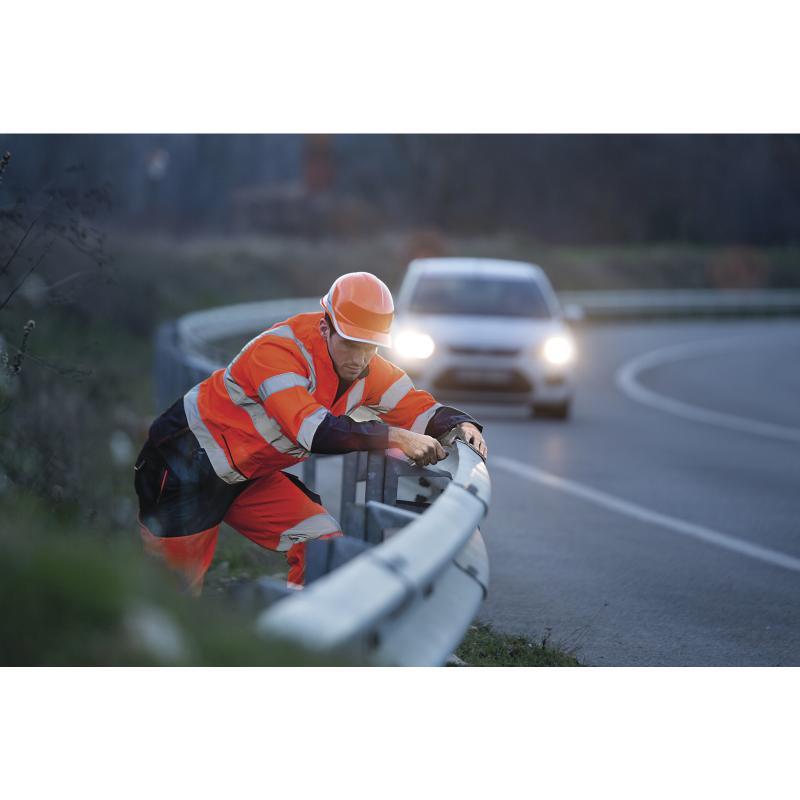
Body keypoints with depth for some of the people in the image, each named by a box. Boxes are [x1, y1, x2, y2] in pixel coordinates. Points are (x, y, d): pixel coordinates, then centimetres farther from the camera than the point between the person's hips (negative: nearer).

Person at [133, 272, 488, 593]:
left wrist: (461, 425, -24)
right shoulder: (277, 351, -31)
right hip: (191, 458, -7)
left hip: (252, 478, 7)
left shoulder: (366, 368, -7)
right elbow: (313, 430, -41)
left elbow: (419, 408, -1)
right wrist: (396, 437, -44)